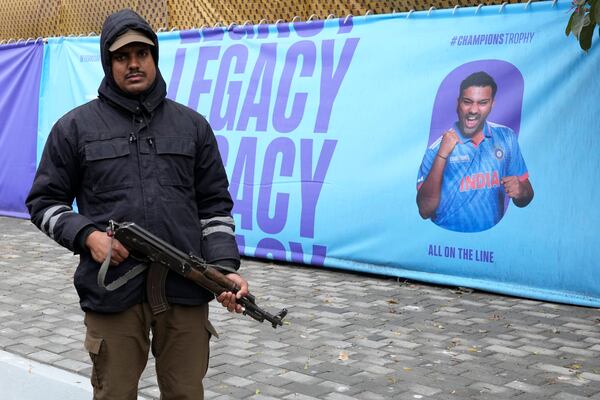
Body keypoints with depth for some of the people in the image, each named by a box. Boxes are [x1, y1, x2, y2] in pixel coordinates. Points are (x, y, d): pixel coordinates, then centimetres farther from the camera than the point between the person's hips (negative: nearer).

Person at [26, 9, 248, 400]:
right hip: (111, 291, -1)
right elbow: (44, 201, 8)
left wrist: (226, 267, -4)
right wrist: (86, 235, -11)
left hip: (185, 290, 2)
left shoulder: (193, 125, 10)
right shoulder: (75, 127, 4)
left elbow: (215, 205, 9)